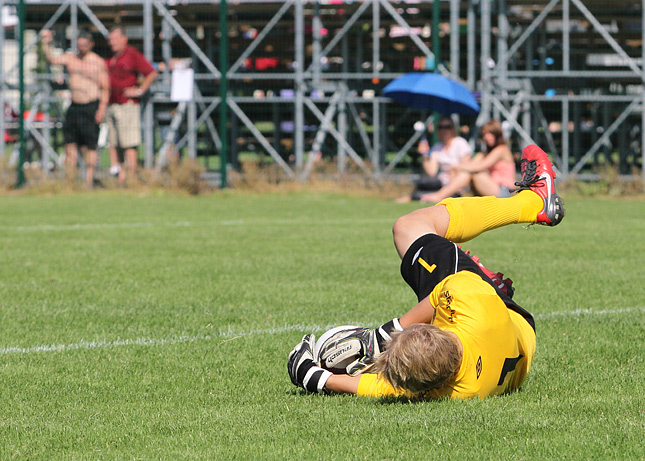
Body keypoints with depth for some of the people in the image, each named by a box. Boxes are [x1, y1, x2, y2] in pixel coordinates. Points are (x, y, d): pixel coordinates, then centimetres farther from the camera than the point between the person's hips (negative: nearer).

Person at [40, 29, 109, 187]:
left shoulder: (98, 62, -3)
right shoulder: (70, 58, 9)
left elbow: (105, 88, -5)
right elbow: (53, 60, -6)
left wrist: (102, 109, -15)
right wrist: (46, 44, -22)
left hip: (91, 108, -5)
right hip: (74, 107, 5)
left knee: (90, 146, -5)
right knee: (70, 143, 1)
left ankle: (89, 181, -3)